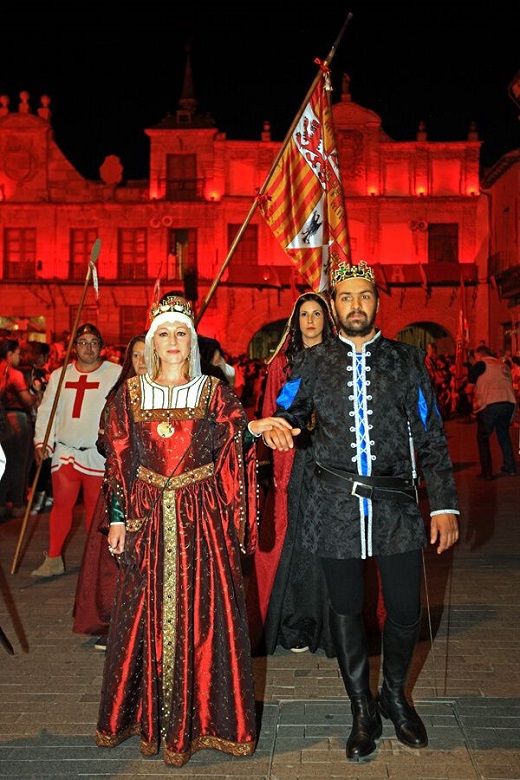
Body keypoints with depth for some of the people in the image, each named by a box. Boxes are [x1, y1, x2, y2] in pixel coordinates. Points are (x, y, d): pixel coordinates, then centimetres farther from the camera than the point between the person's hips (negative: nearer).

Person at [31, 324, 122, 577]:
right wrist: (42, 442, -1)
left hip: (99, 454, -3)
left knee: (96, 506, 3)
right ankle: (53, 559, 15)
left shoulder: (116, 374, -1)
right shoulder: (59, 375, 11)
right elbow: (47, 411, 10)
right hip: (65, 452, 3)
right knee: (61, 504, 6)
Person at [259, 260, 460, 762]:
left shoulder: (406, 360, 5)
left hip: (397, 506, 0)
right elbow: (287, 412, 8)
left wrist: (444, 504, 0)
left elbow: (431, 437, 5)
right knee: (345, 609, 11)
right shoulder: (314, 364, 7)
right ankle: (363, 710, 32)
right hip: (336, 507, 1)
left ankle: (395, 696, 35)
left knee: (405, 611, 5)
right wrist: (275, 427, -17)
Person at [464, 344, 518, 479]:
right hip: (509, 402, 6)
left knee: (483, 437, 6)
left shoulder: (479, 365, 6)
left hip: (489, 404, -5)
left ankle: (487, 472, 2)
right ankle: (510, 467, 23)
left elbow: (469, 390, 6)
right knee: (504, 434, 22)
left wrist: (473, 395, 29)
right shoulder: (503, 365, 23)